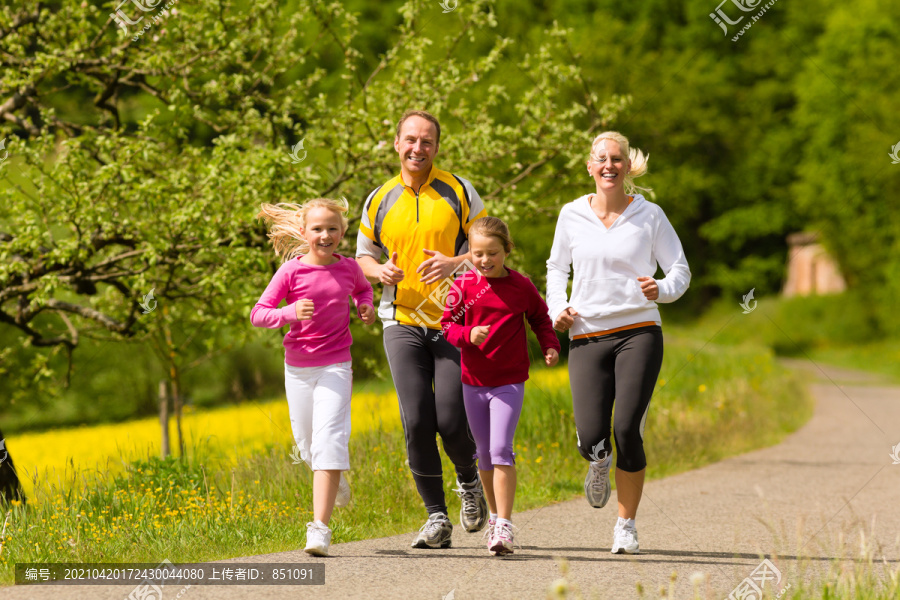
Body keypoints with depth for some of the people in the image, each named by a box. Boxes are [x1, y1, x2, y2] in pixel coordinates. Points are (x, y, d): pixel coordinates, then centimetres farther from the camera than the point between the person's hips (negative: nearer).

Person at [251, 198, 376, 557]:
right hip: (298, 367, 1)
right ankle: (336, 478, 48)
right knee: (307, 446, 11)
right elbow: (258, 314, -8)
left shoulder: (348, 268, 0)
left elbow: (363, 288, 25)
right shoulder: (292, 271, -8)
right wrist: (291, 312, -25)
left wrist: (366, 306, 3)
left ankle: (320, 527, -19)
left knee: (328, 442, -16)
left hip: (335, 366, -1)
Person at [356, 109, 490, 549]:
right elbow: (363, 254, 20)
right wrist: (379, 271, -4)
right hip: (403, 324, 2)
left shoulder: (459, 192, 1)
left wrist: (455, 262, -16)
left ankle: (469, 481, 25)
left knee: (451, 421, -8)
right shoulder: (379, 201, 8)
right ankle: (436, 518, 0)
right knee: (417, 422, -9)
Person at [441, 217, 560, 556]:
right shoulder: (465, 286, -2)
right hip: (473, 381, 3)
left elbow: (540, 318, 12)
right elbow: (448, 325, 1)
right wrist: (468, 335, -19)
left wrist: (550, 346, -4)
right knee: (484, 453, 13)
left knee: (501, 449, -15)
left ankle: (504, 527, -16)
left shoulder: (521, 286, -3)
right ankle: (494, 515, 31)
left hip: (509, 381, -3)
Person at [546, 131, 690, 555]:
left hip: (638, 333, -1)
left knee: (627, 431, -13)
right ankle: (600, 463, 30)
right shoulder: (572, 216, 7)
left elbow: (680, 271, 7)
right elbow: (557, 267, 22)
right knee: (591, 439, -11)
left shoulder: (649, 216, 3)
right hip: (587, 336, 1)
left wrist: (661, 290, -15)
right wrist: (557, 307, 4)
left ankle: (626, 525, 4)